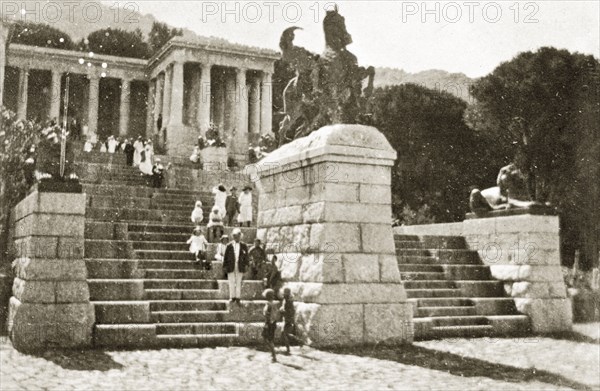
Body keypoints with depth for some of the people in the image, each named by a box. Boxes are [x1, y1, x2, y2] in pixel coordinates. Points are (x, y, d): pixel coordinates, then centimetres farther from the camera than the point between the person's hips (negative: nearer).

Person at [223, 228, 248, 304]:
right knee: (231, 282, 1)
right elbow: (225, 257, 5)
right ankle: (232, 297, 7)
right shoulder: (229, 246, 5)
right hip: (231, 267, 0)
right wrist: (224, 266, 0)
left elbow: (246, 256, 8)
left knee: (239, 283, 1)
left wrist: (246, 265, -2)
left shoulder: (244, 246, 7)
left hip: (240, 267, 0)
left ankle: (238, 298, 4)